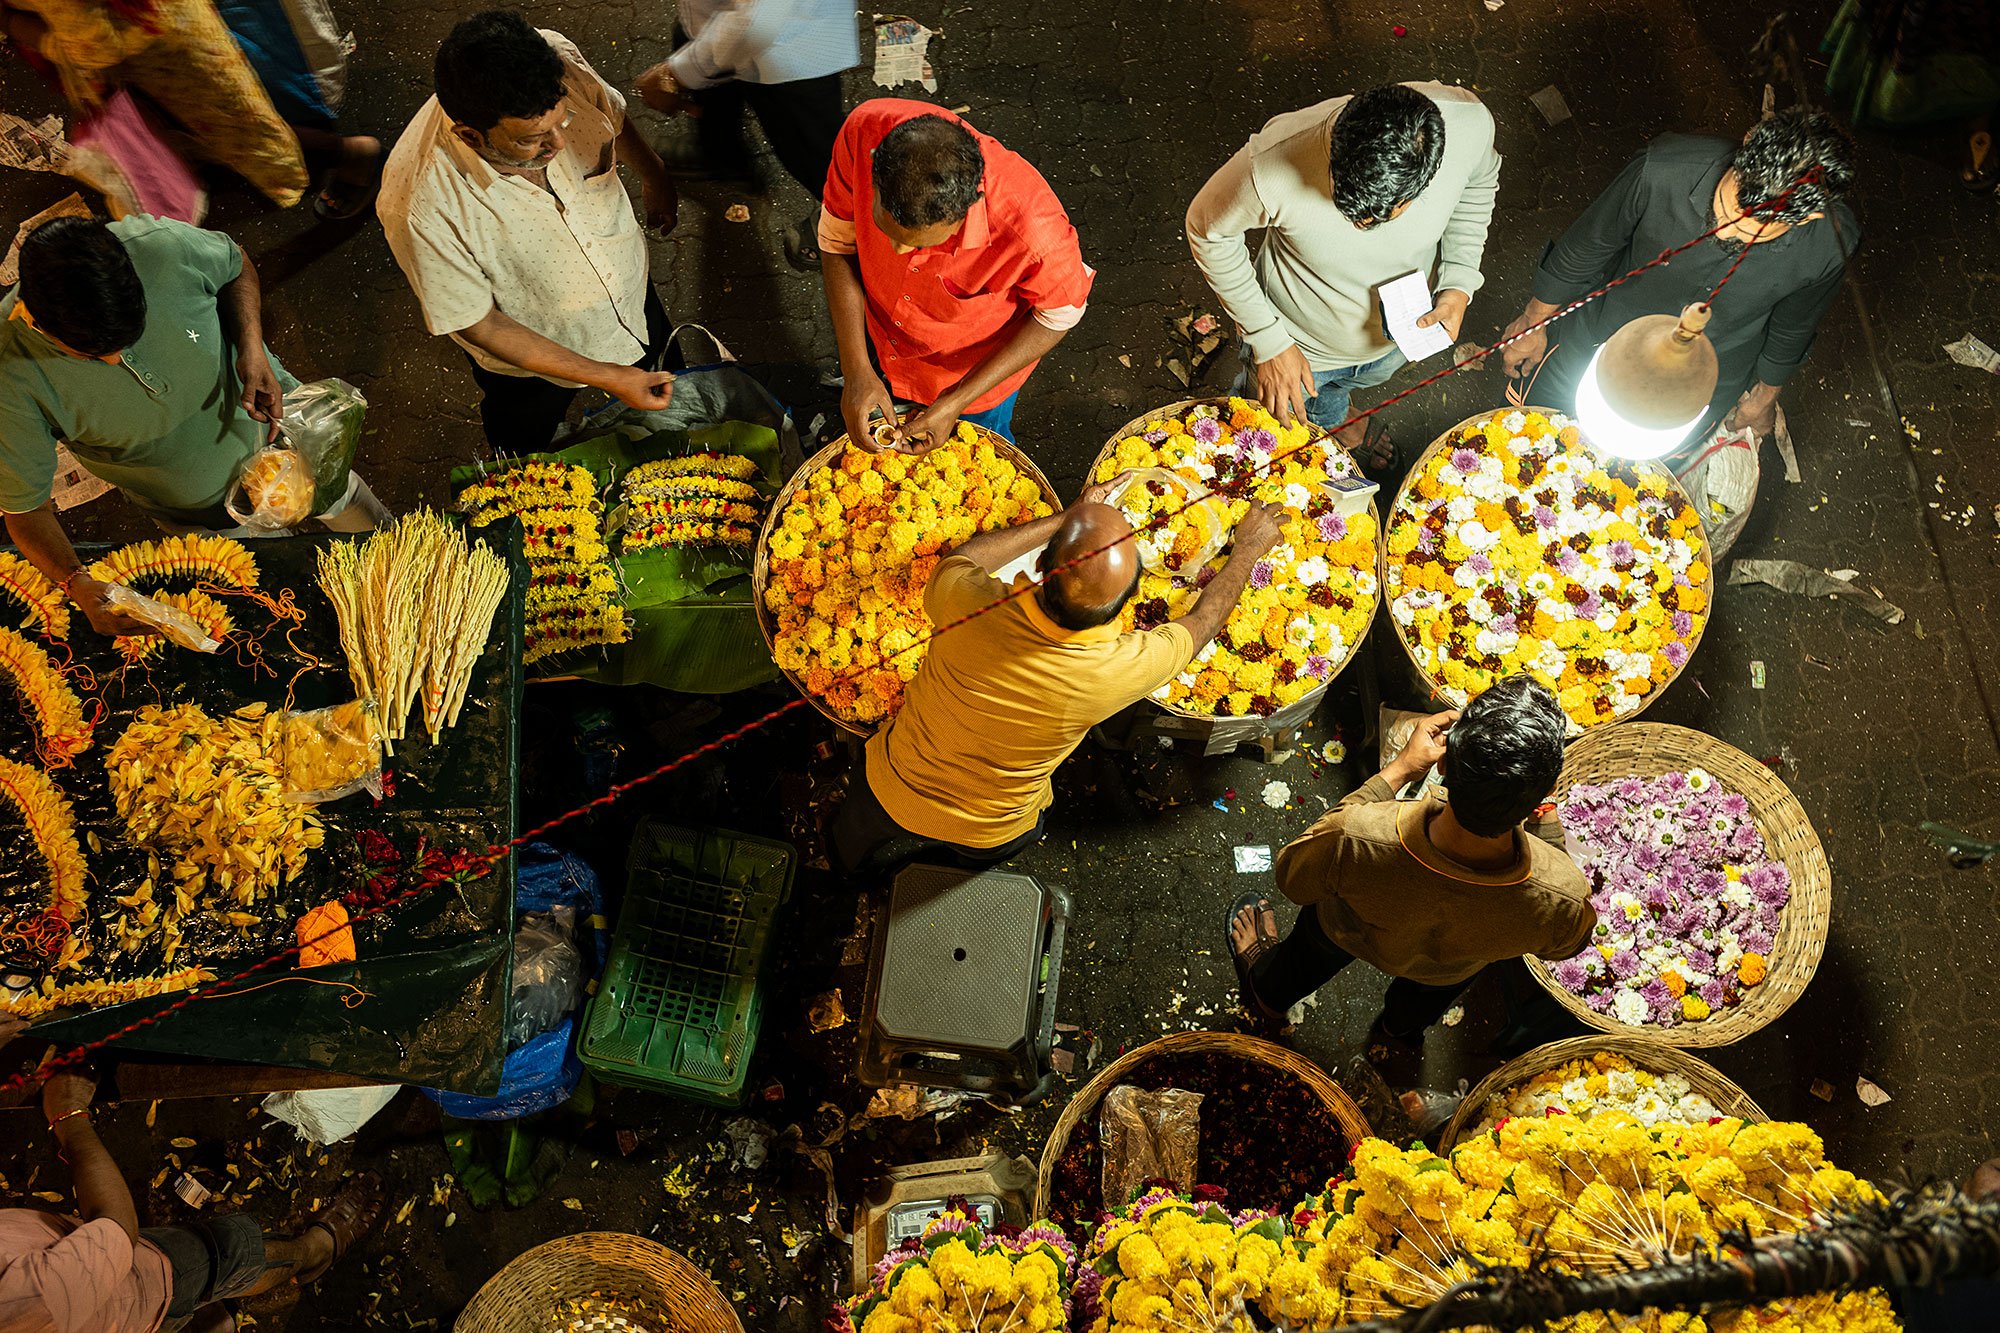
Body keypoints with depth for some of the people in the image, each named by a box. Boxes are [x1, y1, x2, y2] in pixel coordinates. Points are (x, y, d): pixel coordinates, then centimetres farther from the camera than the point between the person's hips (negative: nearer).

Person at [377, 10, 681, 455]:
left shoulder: (557, 60, -31)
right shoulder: (420, 207, -44)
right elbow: (478, 325, -28)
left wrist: (653, 176, 15)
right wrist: (606, 377, -29)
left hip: (630, 283, 4)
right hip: (535, 352, -4)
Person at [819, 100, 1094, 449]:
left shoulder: (1033, 230, -45)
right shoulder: (864, 133, -37)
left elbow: (1060, 314, -23)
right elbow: (837, 240, -18)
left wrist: (957, 403, -25)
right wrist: (856, 369, -24)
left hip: (977, 374, -2)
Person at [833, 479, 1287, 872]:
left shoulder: (969, 606, -38)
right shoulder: (1120, 669, -37)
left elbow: (960, 558, -10)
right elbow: (1203, 622, -13)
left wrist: (1065, 519, -3)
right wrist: (1249, 546, 3)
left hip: (890, 790, 0)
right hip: (988, 834, 0)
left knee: (854, 842, 37)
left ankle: (850, 865, 67)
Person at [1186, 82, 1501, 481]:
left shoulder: (1469, 124, -34)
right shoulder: (1274, 166, -45)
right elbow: (1207, 228, -22)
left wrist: (1459, 285, -19)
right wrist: (1269, 342, -21)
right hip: (1296, 341, -3)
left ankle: (1331, 418, 74)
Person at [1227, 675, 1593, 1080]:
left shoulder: (1352, 842, -48)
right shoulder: (1565, 900, -43)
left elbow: (1292, 878, -22)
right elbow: (1566, 944, -15)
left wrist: (1396, 770, -25)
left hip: (1347, 936, -1)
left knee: (1317, 943, 37)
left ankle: (1271, 993, 69)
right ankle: (1397, 1038, 72)